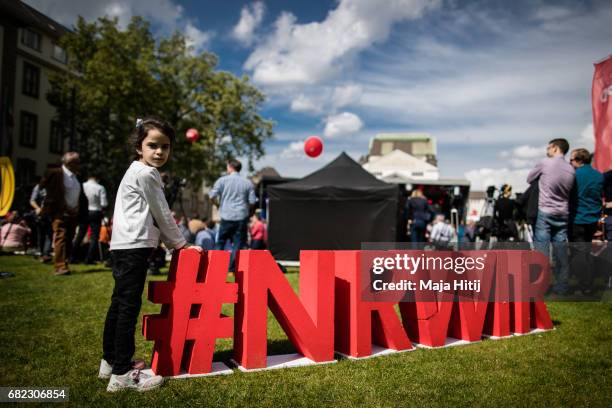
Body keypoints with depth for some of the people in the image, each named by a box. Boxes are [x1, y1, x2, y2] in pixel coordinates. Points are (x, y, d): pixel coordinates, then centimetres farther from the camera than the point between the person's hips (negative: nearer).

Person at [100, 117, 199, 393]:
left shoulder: (137, 172, 22)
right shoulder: (146, 174, -10)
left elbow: (151, 217, 23)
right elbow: (162, 214, -7)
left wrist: (172, 243, 21)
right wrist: (180, 243, 5)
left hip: (124, 246, 11)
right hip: (134, 246, -11)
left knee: (119, 304, 15)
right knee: (129, 306, -9)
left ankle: (110, 361, 27)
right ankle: (122, 373, -5)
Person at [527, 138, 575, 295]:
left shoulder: (545, 163, -7)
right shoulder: (571, 169, 8)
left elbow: (529, 179, 5)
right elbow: (569, 190, 15)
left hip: (545, 212, -5)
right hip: (562, 214, 5)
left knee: (541, 250, -4)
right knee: (561, 251, 7)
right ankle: (562, 286, 12)